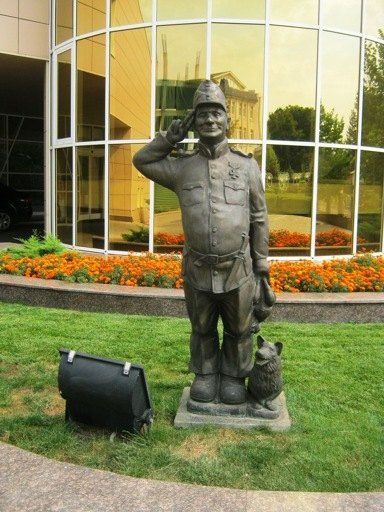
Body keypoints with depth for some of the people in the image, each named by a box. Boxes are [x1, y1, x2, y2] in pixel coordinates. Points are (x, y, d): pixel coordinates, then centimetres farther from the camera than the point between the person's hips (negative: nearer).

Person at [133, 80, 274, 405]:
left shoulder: (247, 166, 1)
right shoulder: (183, 167, 4)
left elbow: (259, 218, 4)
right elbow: (141, 161, 16)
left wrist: (261, 266, 3)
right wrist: (173, 135, 4)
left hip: (238, 269, -1)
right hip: (197, 269, 1)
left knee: (239, 330, 14)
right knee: (202, 329, 17)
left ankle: (233, 376, 34)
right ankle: (205, 375, 37)